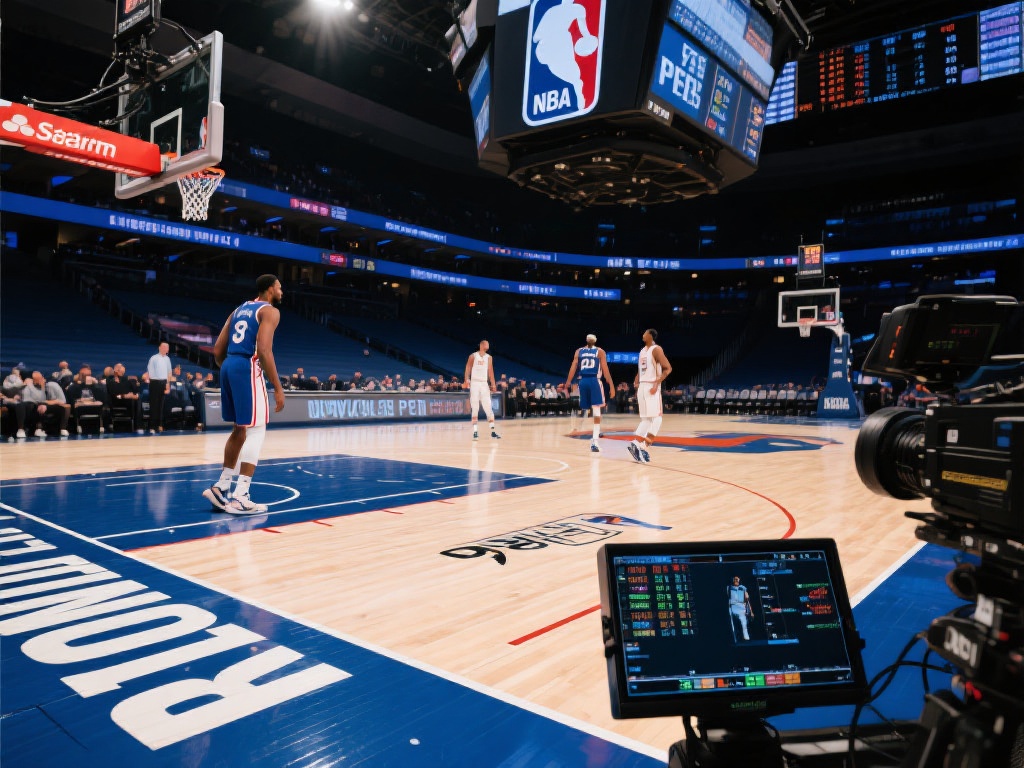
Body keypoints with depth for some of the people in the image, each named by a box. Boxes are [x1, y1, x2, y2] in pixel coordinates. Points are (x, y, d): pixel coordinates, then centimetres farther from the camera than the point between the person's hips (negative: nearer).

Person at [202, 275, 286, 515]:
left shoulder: (239, 309, 22)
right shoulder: (270, 311, -3)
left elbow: (218, 350, 18)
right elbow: (263, 350, -17)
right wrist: (278, 388, -15)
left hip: (229, 367, 8)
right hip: (248, 369, -8)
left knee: (240, 430, 19)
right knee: (256, 431, -4)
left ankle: (220, 488, 24)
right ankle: (240, 498, -8)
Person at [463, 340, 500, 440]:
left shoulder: (488, 357, 9)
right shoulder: (473, 356, 0)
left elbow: (490, 371, 9)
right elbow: (468, 369, -1)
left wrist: (493, 384, 1)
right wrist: (466, 380, -15)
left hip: (484, 384, 3)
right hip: (475, 383, -3)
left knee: (489, 408, -2)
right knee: (475, 408, -3)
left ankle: (492, 431, -1)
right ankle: (475, 431, 0)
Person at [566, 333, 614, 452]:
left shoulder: (579, 351, 12)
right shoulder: (600, 351, 5)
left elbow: (573, 368, 6)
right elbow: (605, 370, -2)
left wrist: (568, 383, 7)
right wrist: (611, 385, 0)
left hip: (583, 381, 3)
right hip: (594, 381, -3)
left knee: (584, 409, 16)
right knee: (596, 409, -8)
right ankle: (594, 441, -19)